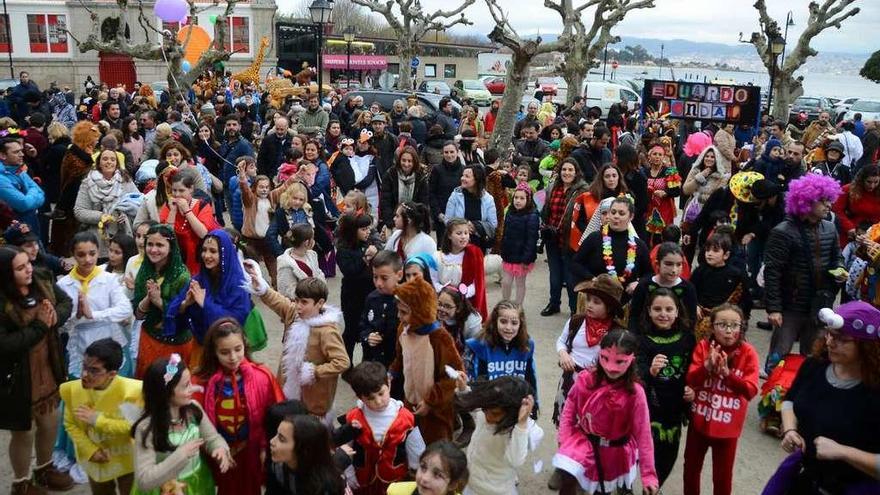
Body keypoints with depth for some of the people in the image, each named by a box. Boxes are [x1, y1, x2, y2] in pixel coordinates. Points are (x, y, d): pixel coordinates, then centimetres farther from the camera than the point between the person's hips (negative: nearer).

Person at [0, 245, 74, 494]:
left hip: (48, 369, 6)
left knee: (50, 423, 23)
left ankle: (45, 469, 48)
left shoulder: (42, 281, -6)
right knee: (23, 433, 13)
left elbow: (66, 302, 4)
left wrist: (55, 317, -17)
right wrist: (39, 327, -26)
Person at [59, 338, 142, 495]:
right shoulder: (72, 389, -17)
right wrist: (90, 450, -15)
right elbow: (70, 424, -4)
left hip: (127, 459, -4)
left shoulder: (130, 391, -30)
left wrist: (98, 420, -28)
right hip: (96, 459, 4)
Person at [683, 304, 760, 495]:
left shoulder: (748, 353, -13)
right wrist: (707, 366, -31)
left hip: (727, 427, -2)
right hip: (699, 422, 2)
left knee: (723, 476, 11)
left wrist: (727, 373, -31)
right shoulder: (703, 346, -9)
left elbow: (751, 391, -19)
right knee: (691, 468, 19)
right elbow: (691, 381, -14)